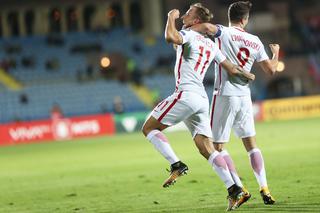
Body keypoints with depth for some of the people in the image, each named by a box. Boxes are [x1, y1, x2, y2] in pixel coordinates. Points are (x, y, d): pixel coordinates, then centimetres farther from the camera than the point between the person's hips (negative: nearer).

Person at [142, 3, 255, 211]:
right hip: (202, 98, 8)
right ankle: (234, 190, -5)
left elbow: (171, 37, -26)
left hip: (186, 94, -8)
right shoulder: (210, 44, 19)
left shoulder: (189, 35, -4)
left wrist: (171, 17, -6)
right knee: (207, 148, 5)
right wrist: (248, 75, 42)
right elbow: (232, 69, 20)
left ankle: (176, 165, -11)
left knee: (149, 128, 2)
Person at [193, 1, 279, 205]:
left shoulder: (224, 33, -6)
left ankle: (239, 188, -7)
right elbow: (271, 69, 17)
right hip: (244, 95, 5)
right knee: (251, 144, 14)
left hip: (225, 95, -5)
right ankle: (264, 189, 6)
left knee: (219, 146, 1)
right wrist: (276, 53, 37)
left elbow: (206, 26, -29)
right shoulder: (255, 42, 8)